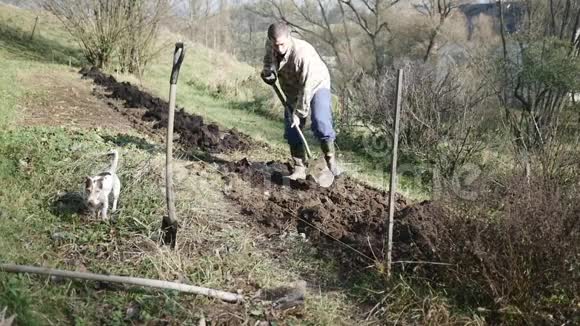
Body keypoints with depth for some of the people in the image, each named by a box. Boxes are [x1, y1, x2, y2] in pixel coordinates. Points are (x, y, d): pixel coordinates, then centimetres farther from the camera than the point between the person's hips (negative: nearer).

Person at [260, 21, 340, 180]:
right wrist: (268, 71, -13)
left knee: (320, 123, -24)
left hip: (316, 85, -6)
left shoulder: (303, 52, -37)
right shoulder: (270, 45, -17)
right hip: (293, 90, 6)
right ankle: (299, 169, 9)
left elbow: (307, 88, -33)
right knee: (291, 130, -1)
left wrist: (298, 113, -28)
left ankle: (331, 161, -7)